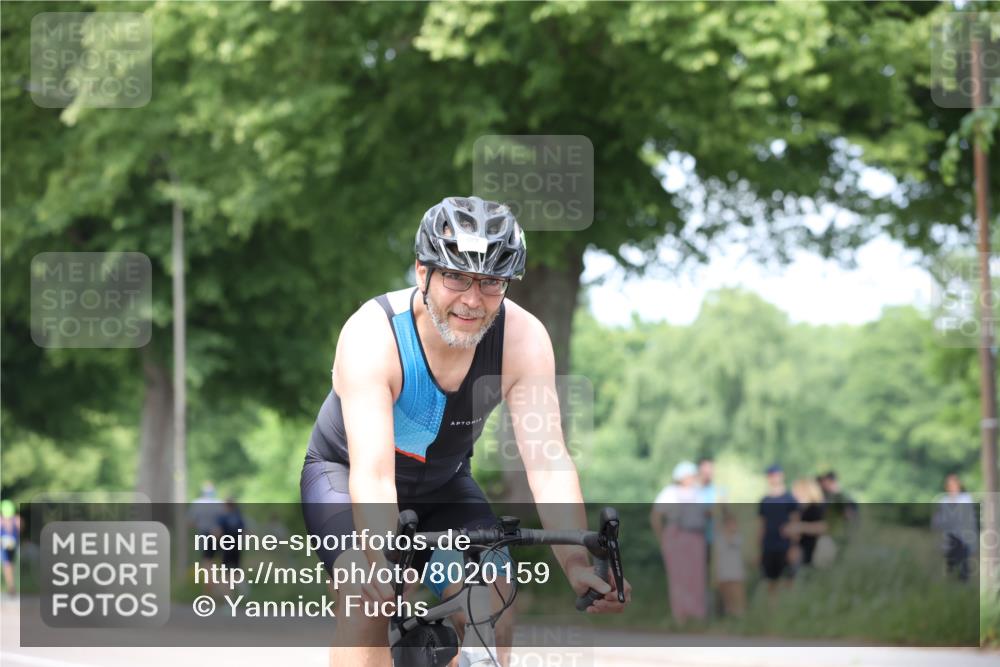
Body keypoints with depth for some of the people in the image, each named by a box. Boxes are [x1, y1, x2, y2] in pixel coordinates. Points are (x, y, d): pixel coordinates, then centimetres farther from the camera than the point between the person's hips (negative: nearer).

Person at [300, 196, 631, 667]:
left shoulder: (523, 338, -26)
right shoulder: (372, 335, -34)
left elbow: (547, 463, -32)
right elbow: (372, 474, -44)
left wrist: (577, 563, -47)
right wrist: (381, 567, -60)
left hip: (443, 484, 3)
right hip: (343, 473, -3)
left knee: (493, 617, -15)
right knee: (366, 602, -28)